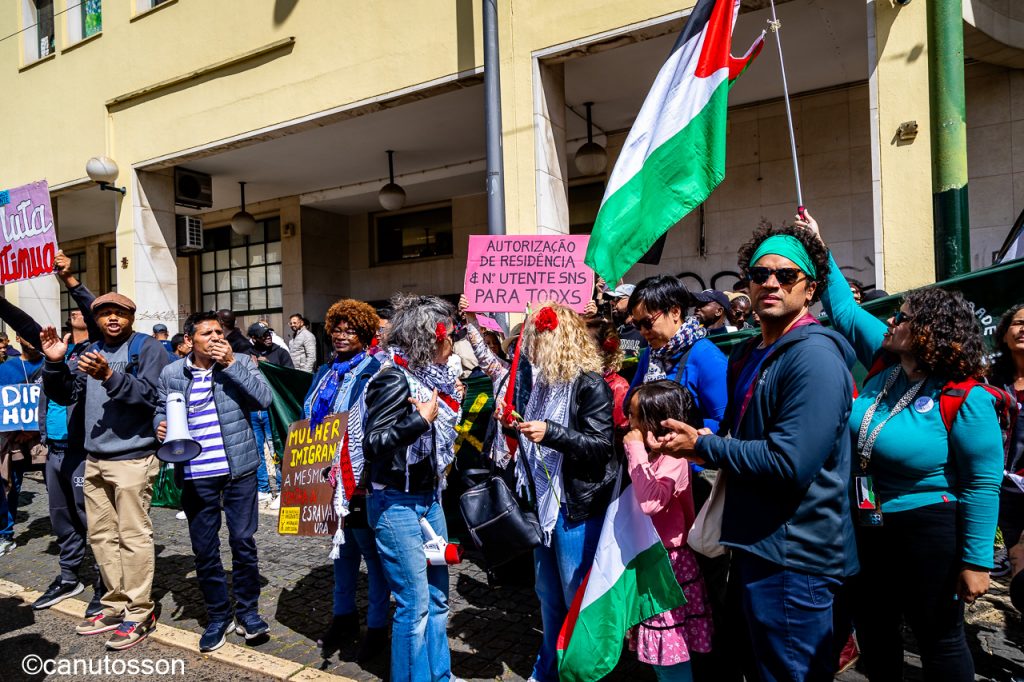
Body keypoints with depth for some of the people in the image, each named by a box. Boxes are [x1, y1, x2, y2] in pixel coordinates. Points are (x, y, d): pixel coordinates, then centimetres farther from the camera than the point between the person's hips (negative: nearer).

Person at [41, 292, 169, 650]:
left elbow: (151, 395, -17)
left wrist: (110, 376, -28)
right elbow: (64, 395, 10)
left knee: (133, 536, -4)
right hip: (95, 459, 8)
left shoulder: (148, 348, -6)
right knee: (101, 535, 14)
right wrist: (55, 363, -6)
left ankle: (139, 613, 7)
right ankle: (117, 604, 27)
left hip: (132, 458, -8)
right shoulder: (91, 353, 15)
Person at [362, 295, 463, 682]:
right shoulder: (395, 378, -16)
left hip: (430, 498, 8)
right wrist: (422, 418, -24)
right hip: (397, 504, -8)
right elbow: (372, 443, -22)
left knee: (438, 598, 16)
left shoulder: (431, 377, 8)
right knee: (414, 605, 1)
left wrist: (452, 404, 6)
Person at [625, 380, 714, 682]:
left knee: (671, 650, 3)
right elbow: (638, 498, 6)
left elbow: (650, 501, -34)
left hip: (668, 563, -9)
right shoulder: (651, 453, 7)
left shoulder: (673, 458, -20)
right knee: (656, 645, 20)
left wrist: (636, 450, -28)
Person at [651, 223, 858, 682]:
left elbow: (790, 464, -27)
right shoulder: (747, 356, 12)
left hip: (792, 557, -9)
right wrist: (705, 443, 0)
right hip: (756, 544, 9)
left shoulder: (815, 356, -18)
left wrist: (702, 447, -17)